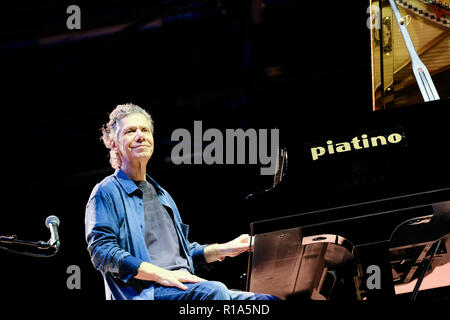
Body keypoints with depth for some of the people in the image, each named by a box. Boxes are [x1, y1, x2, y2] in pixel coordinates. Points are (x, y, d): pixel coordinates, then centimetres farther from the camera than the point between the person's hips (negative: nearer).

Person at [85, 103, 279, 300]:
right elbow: (101, 251, -9)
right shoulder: (106, 192, 4)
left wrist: (223, 250, 16)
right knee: (213, 291, -37)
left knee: (270, 299, -15)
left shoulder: (161, 194, 29)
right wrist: (161, 275, -19)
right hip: (144, 292, -7)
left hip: (183, 285, 7)